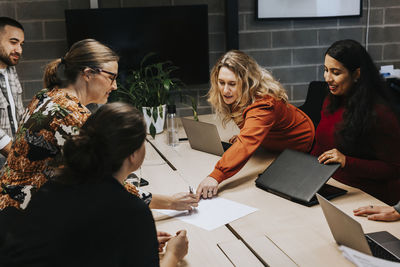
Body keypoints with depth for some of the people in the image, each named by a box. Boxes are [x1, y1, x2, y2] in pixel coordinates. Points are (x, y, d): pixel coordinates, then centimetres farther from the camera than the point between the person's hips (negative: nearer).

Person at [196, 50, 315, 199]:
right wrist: (243, 135, -8)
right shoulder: (236, 96, -19)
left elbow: (247, 144, -63)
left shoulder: (263, 104, -46)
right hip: (272, 145, 7)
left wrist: (216, 176, -72)